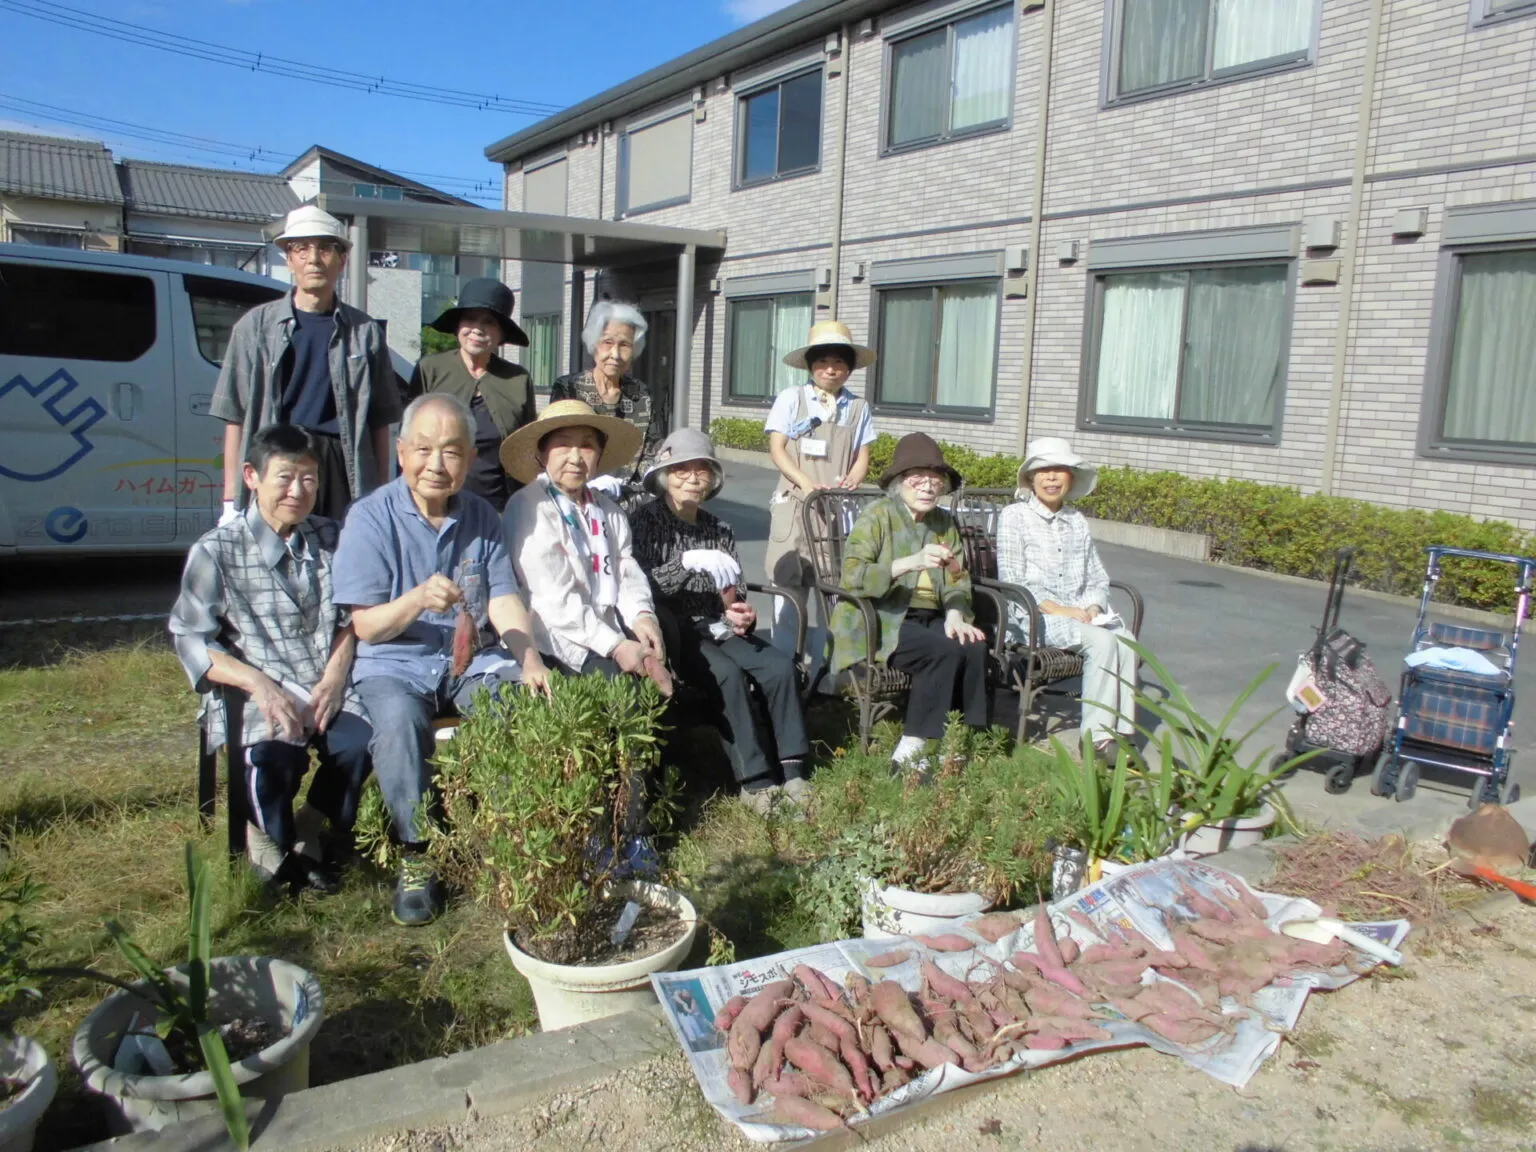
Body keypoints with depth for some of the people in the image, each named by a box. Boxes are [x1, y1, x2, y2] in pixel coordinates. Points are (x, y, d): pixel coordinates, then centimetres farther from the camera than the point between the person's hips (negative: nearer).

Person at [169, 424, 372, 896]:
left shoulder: (329, 539, 12)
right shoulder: (216, 551, 1)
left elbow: (349, 619, 11)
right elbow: (191, 639, -4)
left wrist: (335, 674, -7)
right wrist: (258, 683, -18)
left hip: (325, 686, 3)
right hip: (256, 691, -3)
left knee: (362, 741, -26)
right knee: (271, 755, -33)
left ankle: (307, 829, 5)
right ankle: (269, 835, 2)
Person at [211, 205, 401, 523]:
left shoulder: (364, 331, 10)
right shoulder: (256, 326, 10)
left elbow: (379, 422, 9)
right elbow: (235, 418, 7)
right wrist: (231, 502, 2)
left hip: (345, 476, 0)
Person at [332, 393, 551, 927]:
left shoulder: (481, 516, 8)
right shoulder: (372, 517, -5)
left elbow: (503, 597, 0)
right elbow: (365, 626, -9)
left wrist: (529, 659, -18)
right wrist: (418, 598, -29)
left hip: (474, 658, 3)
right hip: (396, 664, -3)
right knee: (398, 721, -34)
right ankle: (418, 854, -14)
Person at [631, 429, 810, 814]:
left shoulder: (720, 531, 12)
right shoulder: (648, 521, -4)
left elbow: (737, 594, 13)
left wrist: (740, 616, -10)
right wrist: (686, 561, -28)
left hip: (714, 628, 5)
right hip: (672, 631, -5)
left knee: (780, 666, -17)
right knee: (728, 673, -30)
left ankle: (792, 772, -15)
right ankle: (756, 782, -24)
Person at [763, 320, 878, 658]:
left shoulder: (857, 407, 9)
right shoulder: (791, 399, 2)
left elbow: (863, 456, 9)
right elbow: (776, 449, -3)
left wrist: (851, 480, -14)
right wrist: (806, 482, -18)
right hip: (795, 503, -2)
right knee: (788, 581, 1)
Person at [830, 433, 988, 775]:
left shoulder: (945, 523, 17)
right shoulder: (877, 516, -1)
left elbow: (958, 580, 10)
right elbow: (852, 574, -16)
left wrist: (954, 615, -13)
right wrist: (911, 562, -29)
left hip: (930, 619, 5)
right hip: (880, 620, -5)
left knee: (975, 647, -25)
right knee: (945, 650, -30)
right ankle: (907, 755, -24)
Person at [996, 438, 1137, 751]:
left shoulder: (1078, 522, 18)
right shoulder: (1014, 517, 2)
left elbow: (1098, 579, 17)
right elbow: (1012, 580, -7)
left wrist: (1093, 607, -5)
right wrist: (1056, 609, -16)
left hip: (1077, 612, 5)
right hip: (1032, 615, -5)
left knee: (1125, 639, -25)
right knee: (1101, 641, -29)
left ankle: (1121, 731, -21)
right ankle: (1097, 738, -24)